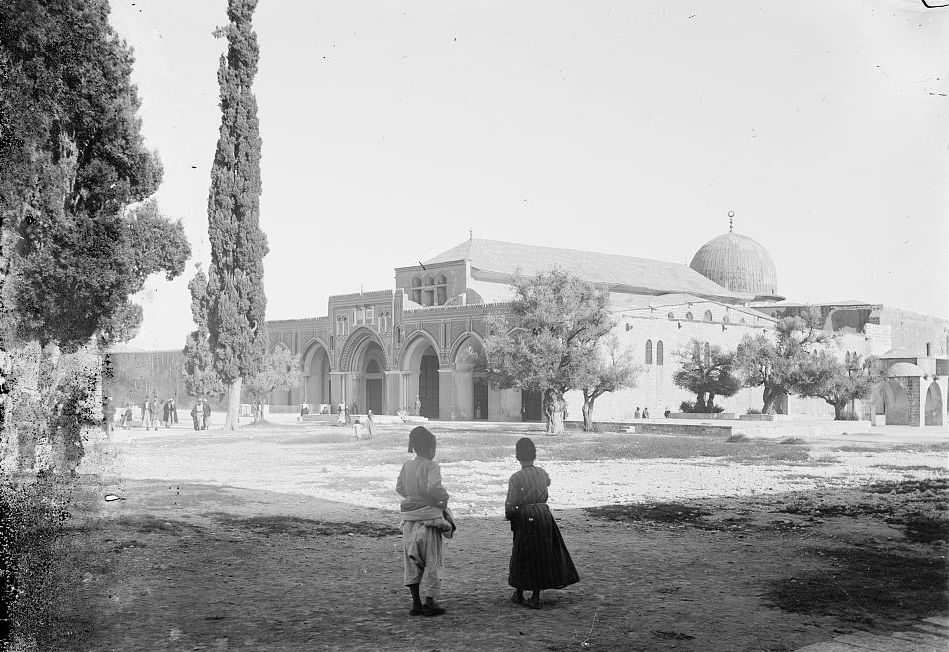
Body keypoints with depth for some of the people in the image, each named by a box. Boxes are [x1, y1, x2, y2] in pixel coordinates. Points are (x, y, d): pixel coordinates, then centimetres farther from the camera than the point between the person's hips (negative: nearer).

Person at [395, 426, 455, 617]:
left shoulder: (407, 466, 3)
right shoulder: (431, 466, -15)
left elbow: (399, 488, 10)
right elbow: (433, 488, -26)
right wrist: (444, 497, -8)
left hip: (409, 518, 6)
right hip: (429, 515, -6)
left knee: (412, 561, 13)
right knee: (431, 561, 6)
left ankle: (416, 603, 16)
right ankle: (429, 602, 7)